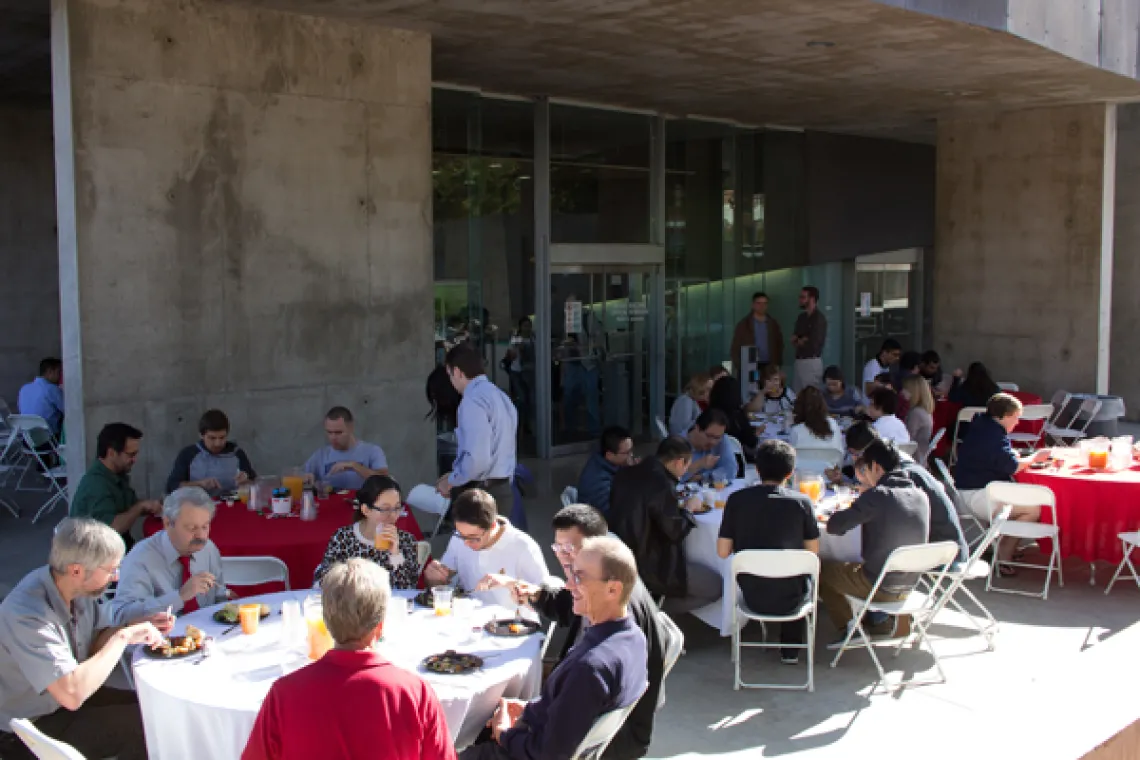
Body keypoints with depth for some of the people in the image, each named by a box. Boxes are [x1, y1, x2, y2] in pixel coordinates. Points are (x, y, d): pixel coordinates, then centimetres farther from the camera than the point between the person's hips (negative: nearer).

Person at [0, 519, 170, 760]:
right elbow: (72, 694, -38)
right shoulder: (29, 615, -32)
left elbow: (96, 642, 8)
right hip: (30, 731, -8)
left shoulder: (81, 588, -8)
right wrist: (123, 637, -29)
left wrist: (141, 626, -10)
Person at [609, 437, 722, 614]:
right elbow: (675, 532, -17)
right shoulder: (662, 484, -21)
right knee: (716, 585, 4)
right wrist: (688, 508, 1)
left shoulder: (626, 474, 4)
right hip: (647, 569, -9)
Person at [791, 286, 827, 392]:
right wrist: (803, 341, -10)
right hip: (799, 361, 8)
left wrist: (800, 342, 2)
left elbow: (813, 343, -16)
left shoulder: (819, 318, -11)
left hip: (812, 362, -8)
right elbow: (793, 339, 12)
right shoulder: (801, 317, 14)